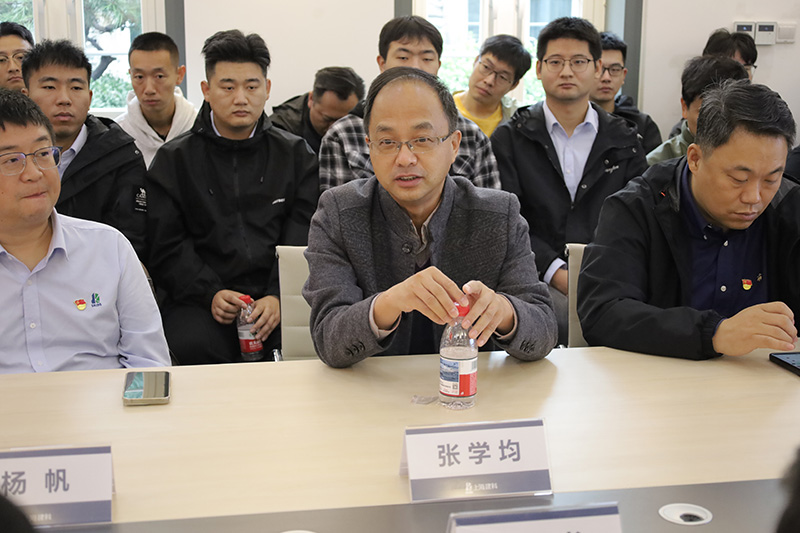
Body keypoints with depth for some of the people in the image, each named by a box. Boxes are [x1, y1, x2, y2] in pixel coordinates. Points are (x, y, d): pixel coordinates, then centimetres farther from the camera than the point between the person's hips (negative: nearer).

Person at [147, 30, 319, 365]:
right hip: (202, 299, 0)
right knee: (194, 347, -33)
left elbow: (303, 239, 4)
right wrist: (210, 293, -13)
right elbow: (167, 246, 4)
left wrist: (279, 297, -13)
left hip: (281, 297, 1)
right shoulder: (174, 160, 12)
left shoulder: (296, 155, 14)